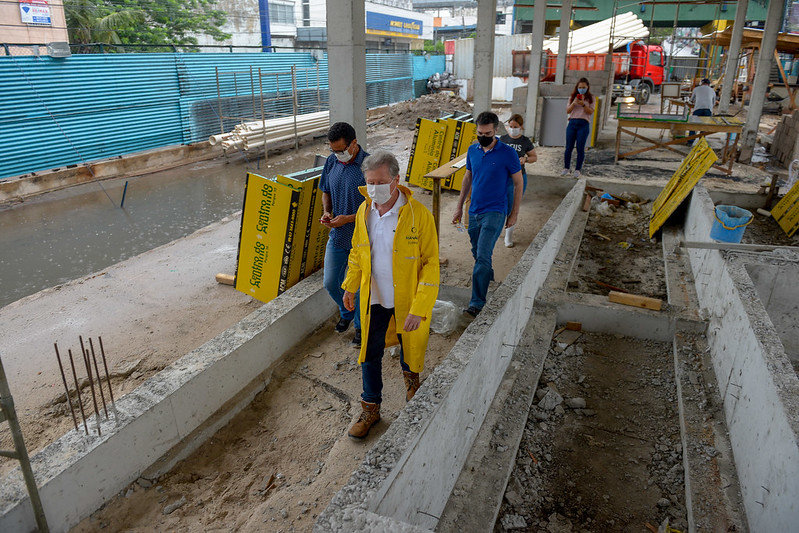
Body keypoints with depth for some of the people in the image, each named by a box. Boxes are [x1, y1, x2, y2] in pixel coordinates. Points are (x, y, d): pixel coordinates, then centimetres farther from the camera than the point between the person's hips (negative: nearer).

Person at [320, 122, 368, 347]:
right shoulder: (332, 161, 0)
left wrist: (348, 218, -21)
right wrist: (326, 211, -5)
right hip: (337, 236, 6)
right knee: (330, 283, 14)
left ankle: (361, 326, 31)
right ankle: (346, 312, 43)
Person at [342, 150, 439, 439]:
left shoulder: (419, 215, -21)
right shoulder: (364, 211, -5)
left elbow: (430, 264, -19)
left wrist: (419, 309, -23)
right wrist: (350, 286, 13)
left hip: (407, 299, -3)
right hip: (373, 298, 4)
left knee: (410, 345, 20)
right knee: (370, 353, 11)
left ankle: (411, 378, 53)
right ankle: (370, 408, 30)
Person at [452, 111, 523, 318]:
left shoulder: (507, 153, -9)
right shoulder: (472, 150, 6)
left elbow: (518, 183, -1)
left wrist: (514, 213, -1)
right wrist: (459, 206, 16)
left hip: (494, 213, -6)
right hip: (474, 212, 6)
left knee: (482, 257, -14)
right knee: (477, 253, 16)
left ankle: (477, 303, -11)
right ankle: (488, 278, 44)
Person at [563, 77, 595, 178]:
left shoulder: (590, 98, 7)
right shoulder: (573, 96, 13)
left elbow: (591, 112, -2)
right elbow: (568, 110, 6)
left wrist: (583, 104, -16)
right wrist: (574, 103, -11)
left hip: (583, 124, -2)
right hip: (572, 123, 2)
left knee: (580, 148, -4)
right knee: (569, 147, -1)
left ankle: (578, 169, 2)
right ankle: (566, 168, 7)